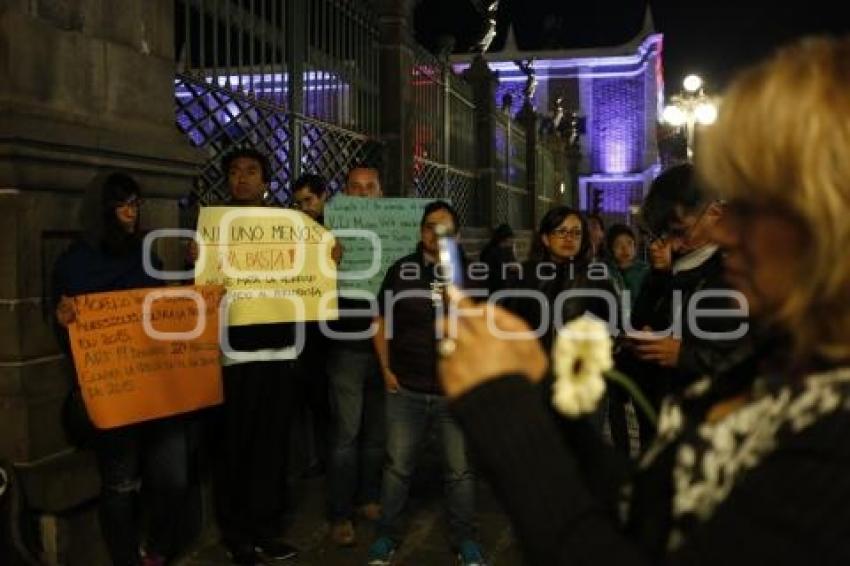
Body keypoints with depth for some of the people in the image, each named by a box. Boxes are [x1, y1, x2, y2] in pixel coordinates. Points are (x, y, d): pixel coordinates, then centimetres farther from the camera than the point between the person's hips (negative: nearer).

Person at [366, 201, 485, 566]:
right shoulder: (401, 270, 3)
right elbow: (382, 323, 8)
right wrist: (386, 369, 2)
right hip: (407, 390, 0)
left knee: (461, 470, 7)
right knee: (398, 467, 9)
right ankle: (387, 535, 25)